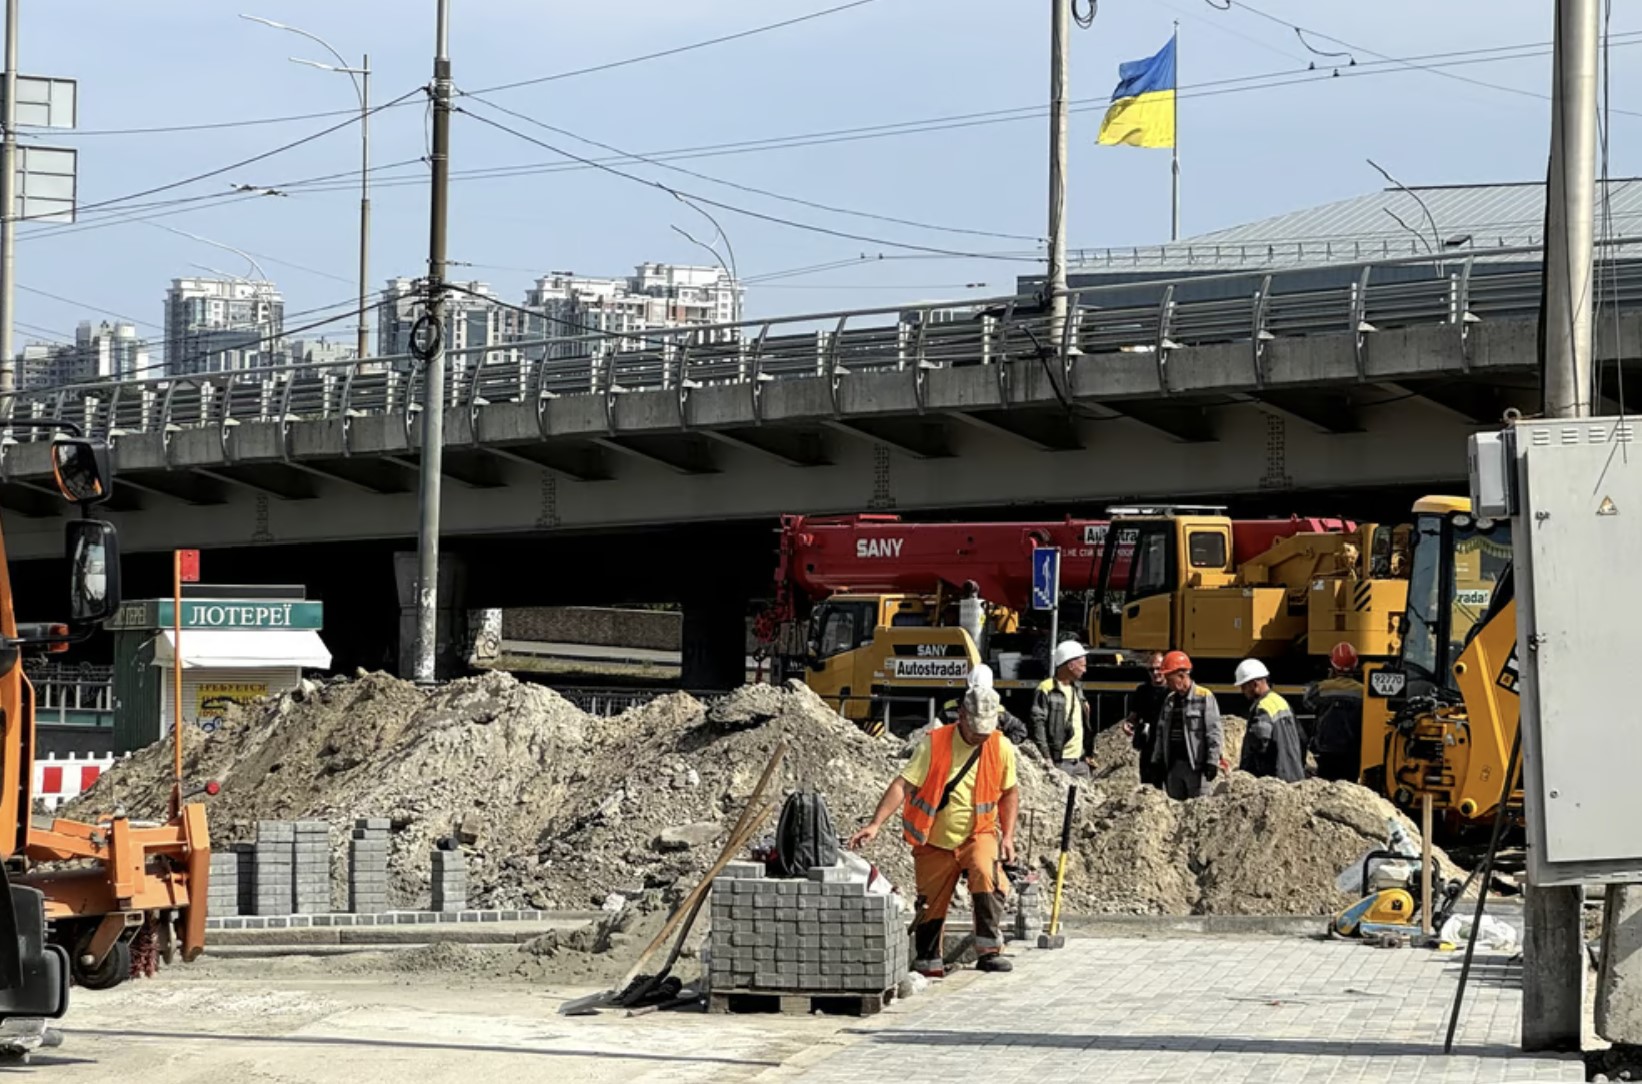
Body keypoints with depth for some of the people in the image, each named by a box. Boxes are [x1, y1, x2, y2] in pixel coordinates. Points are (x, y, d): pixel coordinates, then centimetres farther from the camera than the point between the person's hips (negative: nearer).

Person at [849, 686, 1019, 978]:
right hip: (934, 841, 0)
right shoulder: (935, 743, -11)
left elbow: (1010, 792, 12)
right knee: (931, 906, 4)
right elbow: (903, 784, -17)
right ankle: (928, 964, 23)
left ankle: (989, 951, -24)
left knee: (986, 874, -29)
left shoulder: (1001, 748, -3)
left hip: (978, 834, 0)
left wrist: (1008, 836, 4)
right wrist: (875, 824, -27)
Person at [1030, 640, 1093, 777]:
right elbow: (1038, 724, -14)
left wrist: (1088, 752, 17)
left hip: (1080, 761, 8)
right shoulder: (1047, 690, -10)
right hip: (1059, 763, -8)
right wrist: (1046, 757, -17)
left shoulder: (1077, 688, 16)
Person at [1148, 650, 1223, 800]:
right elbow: (1161, 732, 19)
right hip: (1173, 764, 7)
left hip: (1196, 765, -7)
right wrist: (1157, 760, 13)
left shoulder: (1204, 697, -7)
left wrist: (1212, 761, -15)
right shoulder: (1170, 700, 15)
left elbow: (1213, 731, -10)